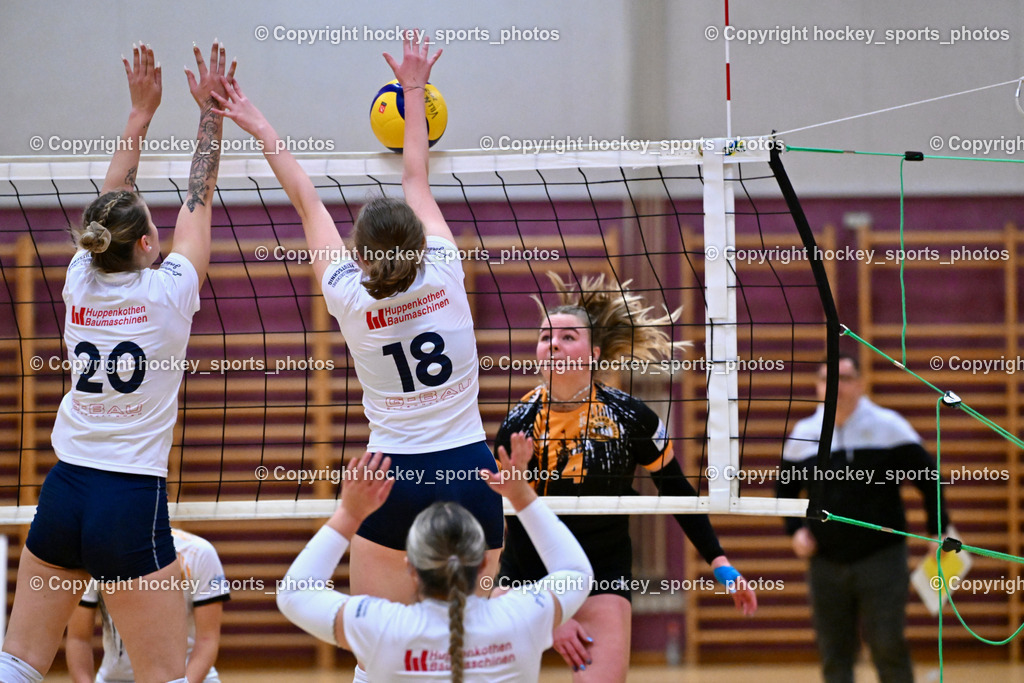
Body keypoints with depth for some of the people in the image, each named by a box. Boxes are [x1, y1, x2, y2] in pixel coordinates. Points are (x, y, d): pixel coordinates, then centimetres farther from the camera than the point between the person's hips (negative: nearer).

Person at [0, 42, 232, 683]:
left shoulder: (82, 284, 3)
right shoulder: (168, 293, -7)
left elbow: (112, 201, 18)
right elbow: (199, 200, 6)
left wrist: (142, 111, 25)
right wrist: (211, 111, 16)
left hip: (64, 490, 5)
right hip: (132, 505, -5)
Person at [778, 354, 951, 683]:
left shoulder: (888, 426, -4)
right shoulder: (804, 433, 5)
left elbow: (928, 478, -1)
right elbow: (785, 488, 19)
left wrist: (939, 531, -9)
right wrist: (796, 529, 3)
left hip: (882, 558, -3)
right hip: (826, 564, 3)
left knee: (888, 647, -10)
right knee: (834, 656, 3)